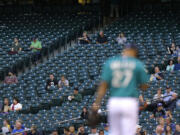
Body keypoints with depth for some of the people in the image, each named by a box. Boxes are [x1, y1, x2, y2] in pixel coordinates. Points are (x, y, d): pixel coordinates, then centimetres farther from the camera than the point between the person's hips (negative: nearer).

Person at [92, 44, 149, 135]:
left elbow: (103, 85, 2)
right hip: (129, 103, -3)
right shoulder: (137, 64, 1)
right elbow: (144, 87, 4)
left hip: (113, 103, 3)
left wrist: (97, 103, 2)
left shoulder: (110, 63, 7)